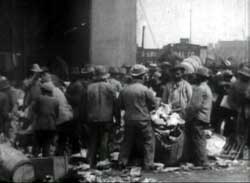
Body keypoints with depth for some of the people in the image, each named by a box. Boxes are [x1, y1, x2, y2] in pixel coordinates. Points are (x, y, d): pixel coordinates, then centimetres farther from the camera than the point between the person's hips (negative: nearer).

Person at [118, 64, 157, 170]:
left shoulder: (124, 90, -2)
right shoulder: (145, 90, -13)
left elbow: (121, 106, 7)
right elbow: (153, 104, -5)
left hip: (129, 120, 4)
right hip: (143, 120, -4)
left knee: (127, 141, 15)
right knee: (149, 141, 8)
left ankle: (122, 163, 17)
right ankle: (148, 164, 6)